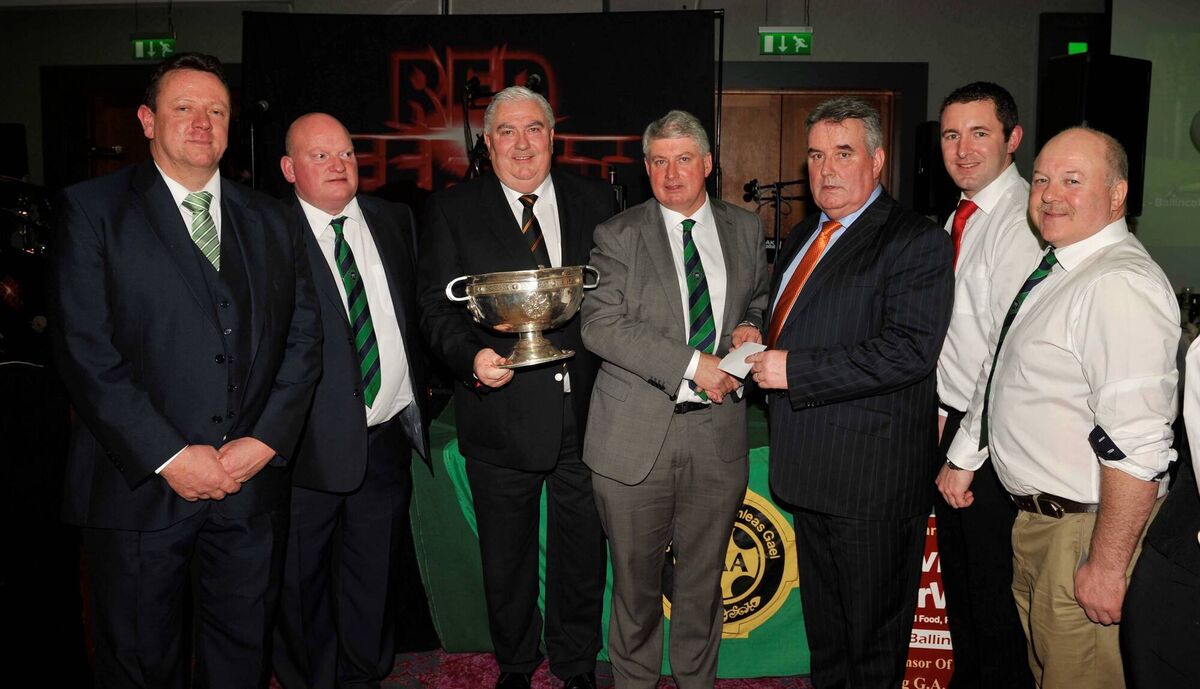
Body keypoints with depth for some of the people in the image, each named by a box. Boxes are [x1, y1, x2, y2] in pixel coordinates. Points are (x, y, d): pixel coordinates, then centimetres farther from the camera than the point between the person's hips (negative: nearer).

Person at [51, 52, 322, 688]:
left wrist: (266, 440, -8)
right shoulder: (93, 209, -2)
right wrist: (168, 456, -15)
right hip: (138, 486, -2)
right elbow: (83, 350, -10)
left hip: (253, 484, 3)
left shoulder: (269, 221, 9)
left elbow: (303, 336, 5)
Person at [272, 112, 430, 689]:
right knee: (301, 579, 13)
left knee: (375, 572, 18)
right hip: (310, 442, -4)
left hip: (388, 436, 4)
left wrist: (422, 385, 9)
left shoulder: (394, 221, 9)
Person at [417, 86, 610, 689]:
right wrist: (471, 357, -24)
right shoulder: (450, 211, -1)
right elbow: (437, 308, -5)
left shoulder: (595, 201, 4)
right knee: (506, 557, 16)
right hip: (500, 412, -1)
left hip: (584, 412, 2)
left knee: (582, 552, 16)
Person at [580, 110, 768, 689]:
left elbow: (760, 304, 22)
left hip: (718, 434, 3)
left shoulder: (745, 231, 9)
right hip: (637, 438, -2)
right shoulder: (618, 235, -2)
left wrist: (750, 329, -2)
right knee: (635, 581, 12)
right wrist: (692, 364, -19)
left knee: (702, 581, 16)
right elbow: (600, 325, -13)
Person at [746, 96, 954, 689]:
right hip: (809, 467, 8)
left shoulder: (915, 242, -12)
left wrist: (795, 371, -23)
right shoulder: (803, 237, 14)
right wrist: (760, 344, 4)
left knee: (873, 631, 8)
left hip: (873, 474, -8)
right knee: (822, 617, 24)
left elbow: (909, 350, -24)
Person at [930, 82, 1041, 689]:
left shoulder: (1021, 221, -19)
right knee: (958, 574, 22)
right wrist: (940, 411, 9)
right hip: (953, 423, 9)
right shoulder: (959, 217, 11)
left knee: (993, 587, 6)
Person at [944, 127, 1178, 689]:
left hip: (1085, 527, -9)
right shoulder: (1052, 271, 9)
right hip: (1033, 516, 9)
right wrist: (964, 458, 24)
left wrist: (1107, 564, -25)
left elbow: (1136, 447, -28)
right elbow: (997, 377, 20)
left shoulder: (1121, 285, -23)